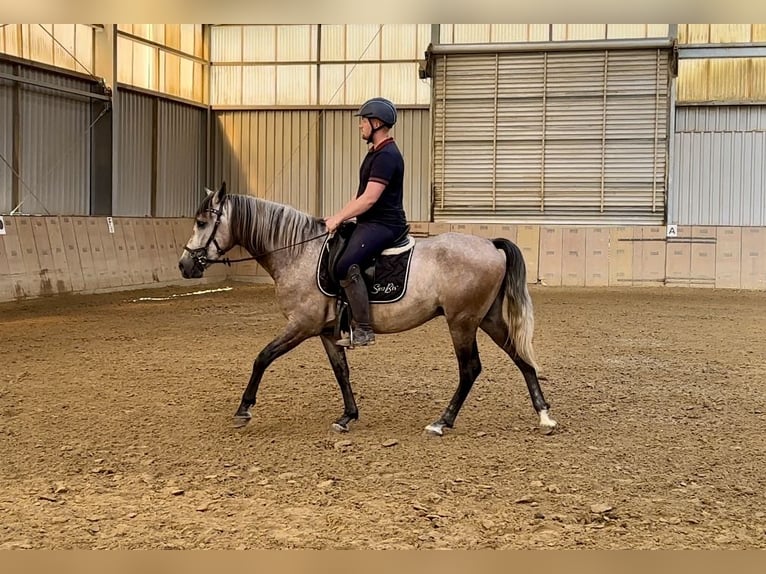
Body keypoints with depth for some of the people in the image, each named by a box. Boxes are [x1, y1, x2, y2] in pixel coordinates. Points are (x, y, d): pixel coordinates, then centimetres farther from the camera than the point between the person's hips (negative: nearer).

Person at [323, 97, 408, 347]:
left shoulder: (387, 156, -16)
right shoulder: (375, 153, 18)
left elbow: (369, 198, -22)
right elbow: (362, 196, 22)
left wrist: (339, 218, -15)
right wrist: (339, 217, 13)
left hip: (383, 225, -12)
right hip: (369, 223, 12)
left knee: (346, 265, -30)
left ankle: (363, 329, -27)